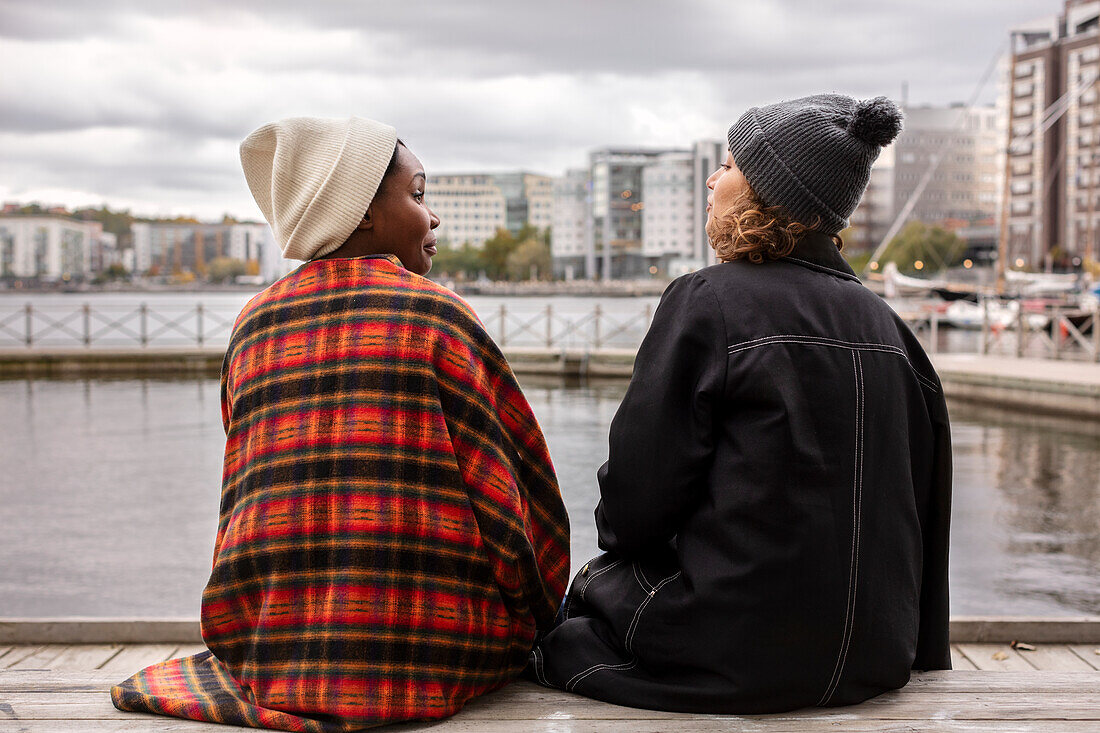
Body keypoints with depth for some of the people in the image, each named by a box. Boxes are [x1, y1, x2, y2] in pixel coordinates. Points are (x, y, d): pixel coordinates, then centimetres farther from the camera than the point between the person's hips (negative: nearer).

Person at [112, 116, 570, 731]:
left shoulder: (253, 324, 7)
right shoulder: (437, 316, -8)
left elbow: (245, 506, 12)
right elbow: (509, 501, -5)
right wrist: (539, 617, 12)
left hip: (273, 654, 5)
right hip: (433, 651, -5)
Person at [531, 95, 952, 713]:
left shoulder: (709, 301, -14)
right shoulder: (883, 323, 4)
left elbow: (637, 492, -14)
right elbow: (927, 502, 9)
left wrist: (620, 537, 9)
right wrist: (919, 649, 20)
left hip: (741, 654, -7)